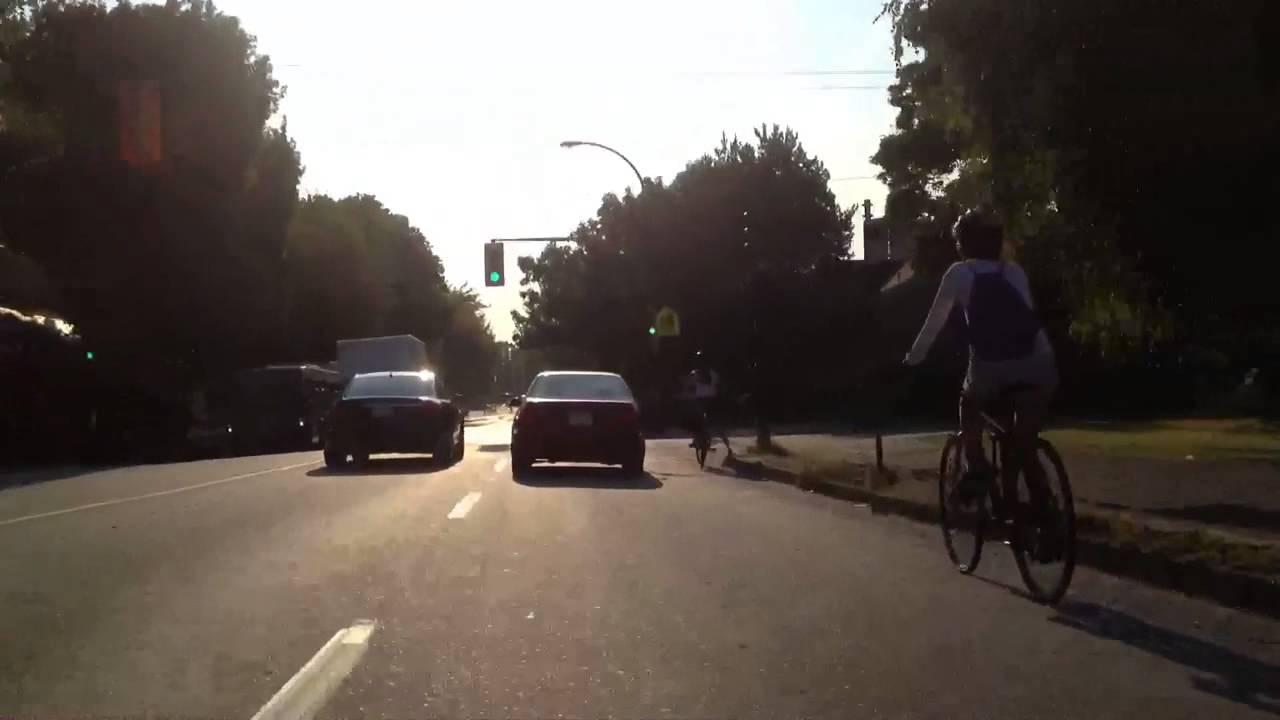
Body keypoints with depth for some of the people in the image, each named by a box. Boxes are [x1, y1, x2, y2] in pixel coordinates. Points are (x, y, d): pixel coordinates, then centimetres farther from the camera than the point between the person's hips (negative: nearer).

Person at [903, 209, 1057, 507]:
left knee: (969, 406, 29)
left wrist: (912, 359, 30)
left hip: (991, 364, -3)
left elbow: (935, 321, 19)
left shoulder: (960, 272, 17)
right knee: (1025, 445, 14)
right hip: (1038, 362, 3)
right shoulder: (1014, 271, 27)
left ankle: (976, 469, 11)